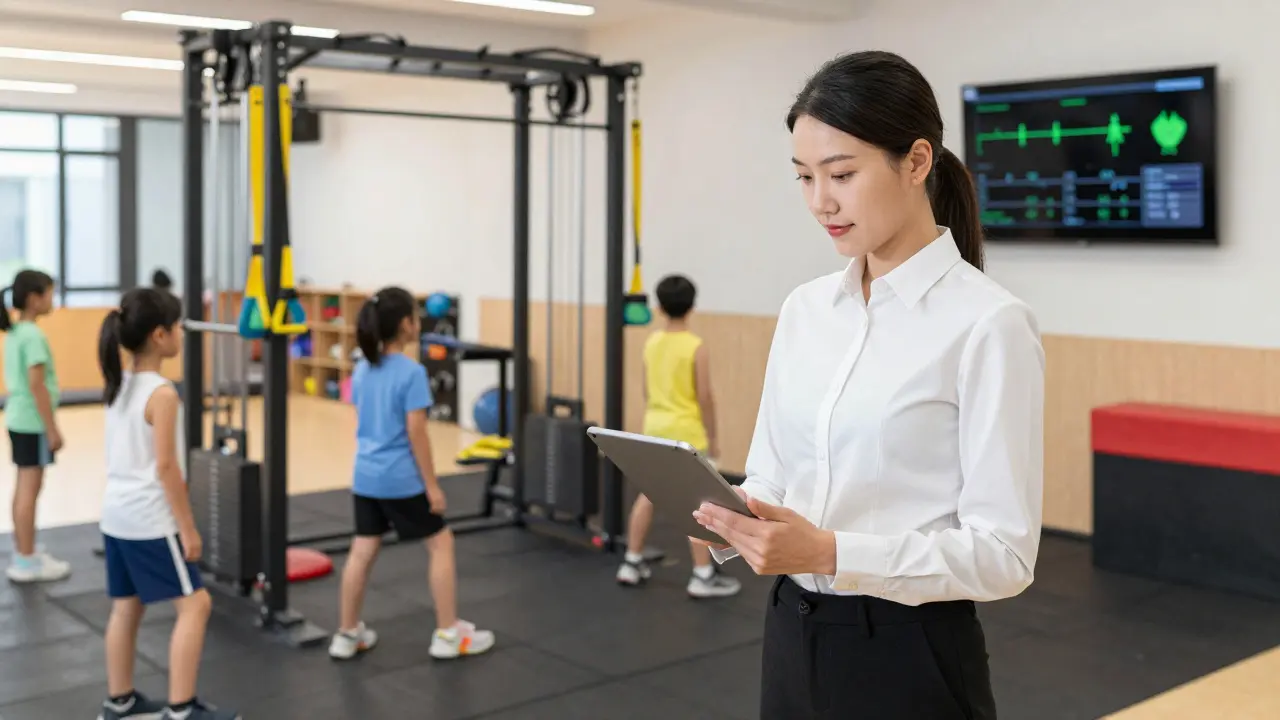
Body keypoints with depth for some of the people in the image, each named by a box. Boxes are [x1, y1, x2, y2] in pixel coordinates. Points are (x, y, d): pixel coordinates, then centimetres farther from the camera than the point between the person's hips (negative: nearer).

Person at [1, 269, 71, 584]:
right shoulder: (33, 335, -17)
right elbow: (36, 385, -21)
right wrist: (53, 428, -18)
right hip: (33, 423, -9)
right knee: (30, 489, -3)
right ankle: (26, 561, 2)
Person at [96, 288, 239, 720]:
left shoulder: (118, 385, 8)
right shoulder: (162, 393, -18)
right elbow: (165, 467, -19)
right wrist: (188, 527, -13)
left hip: (116, 515, 9)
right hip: (150, 521, -9)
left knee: (127, 606, 17)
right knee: (194, 603, -3)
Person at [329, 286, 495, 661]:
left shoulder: (362, 369, 6)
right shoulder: (412, 372, -16)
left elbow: (362, 424, 14)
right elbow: (416, 433, -17)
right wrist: (432, 484, -11)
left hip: (366, 476, 7)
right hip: (401, 479, -7)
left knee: (362, 551, 12)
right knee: (441, 543, 7)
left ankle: (347, 635, 19)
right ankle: (448, 635, 10)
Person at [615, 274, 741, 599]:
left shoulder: (651, 343, 4)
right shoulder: (696, 348, -14)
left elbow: (647, 391, 12)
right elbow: (705, 398, -14)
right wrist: (712, 439, -4)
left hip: (655, 428, 6)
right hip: (686, 432, -6)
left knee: (647, 494, 16)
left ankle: (632, 564, 22)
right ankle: (703, 576, 2)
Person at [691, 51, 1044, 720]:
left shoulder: (987, 323, -15)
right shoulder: (804, 309, 6)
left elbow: (1003, 552, -17)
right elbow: (771, 479, 10)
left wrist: (833, 554, -28)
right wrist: (726, 514, -12)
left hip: (909, 665, -6)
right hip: (795, 648, 6)